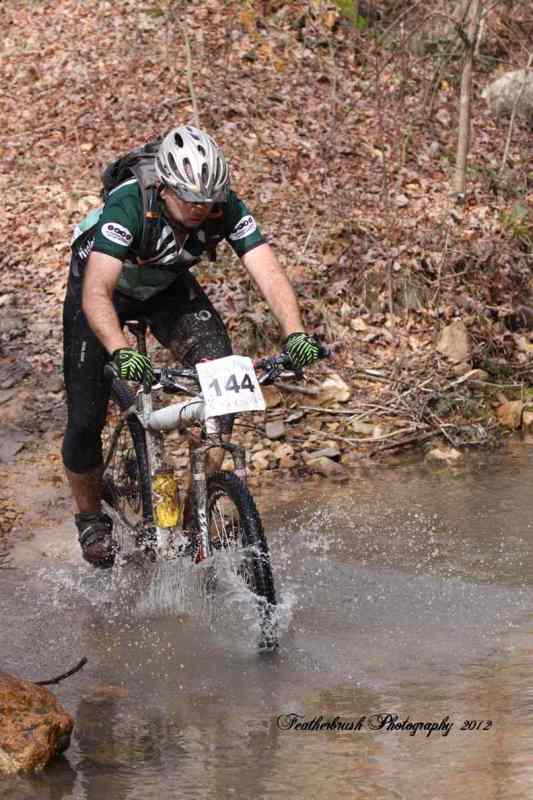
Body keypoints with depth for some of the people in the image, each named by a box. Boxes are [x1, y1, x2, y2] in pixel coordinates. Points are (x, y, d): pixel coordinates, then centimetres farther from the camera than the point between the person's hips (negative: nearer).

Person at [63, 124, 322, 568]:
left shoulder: (227, 209, -28)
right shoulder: (128, 206, -39)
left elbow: (270, 274, -35)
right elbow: (96, 293, -48)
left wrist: (295, 333, -54)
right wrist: (120, 351, -66)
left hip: (168, 287, 3)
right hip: (103, 286, -3)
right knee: (86, 419, -8)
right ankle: (90, 518, 20)